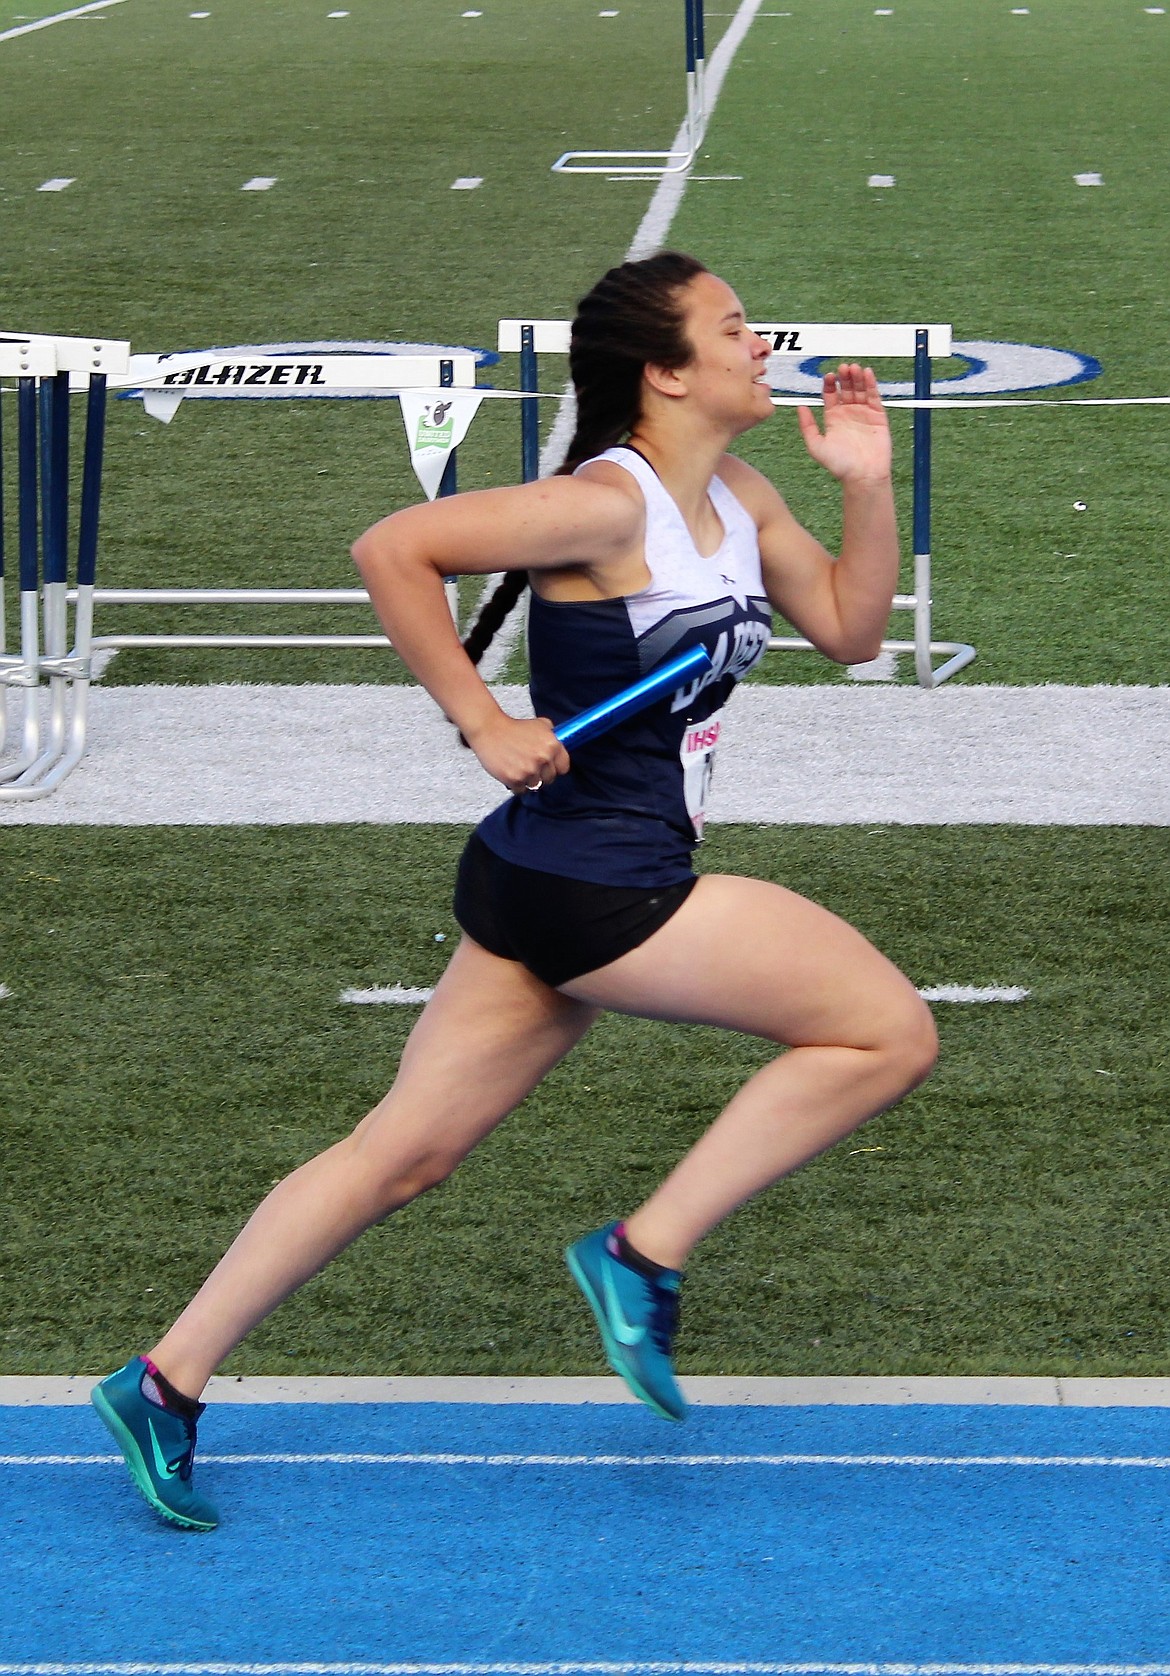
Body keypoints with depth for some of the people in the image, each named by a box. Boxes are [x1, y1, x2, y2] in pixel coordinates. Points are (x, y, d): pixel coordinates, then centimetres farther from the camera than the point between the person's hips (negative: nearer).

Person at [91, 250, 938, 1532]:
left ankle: (165, 1385, 15)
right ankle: (645, 1253, 1)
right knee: (890, 1032, -4)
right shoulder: (606, 505, -17)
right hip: (589, 882, -9)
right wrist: (484, 724, -20)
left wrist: (867, 485, 4)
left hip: (559, 892, 9)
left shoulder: (738, 500, 11)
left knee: (403, 1152, 11)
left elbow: (848, 627, 18)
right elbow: (392, 549, -21)